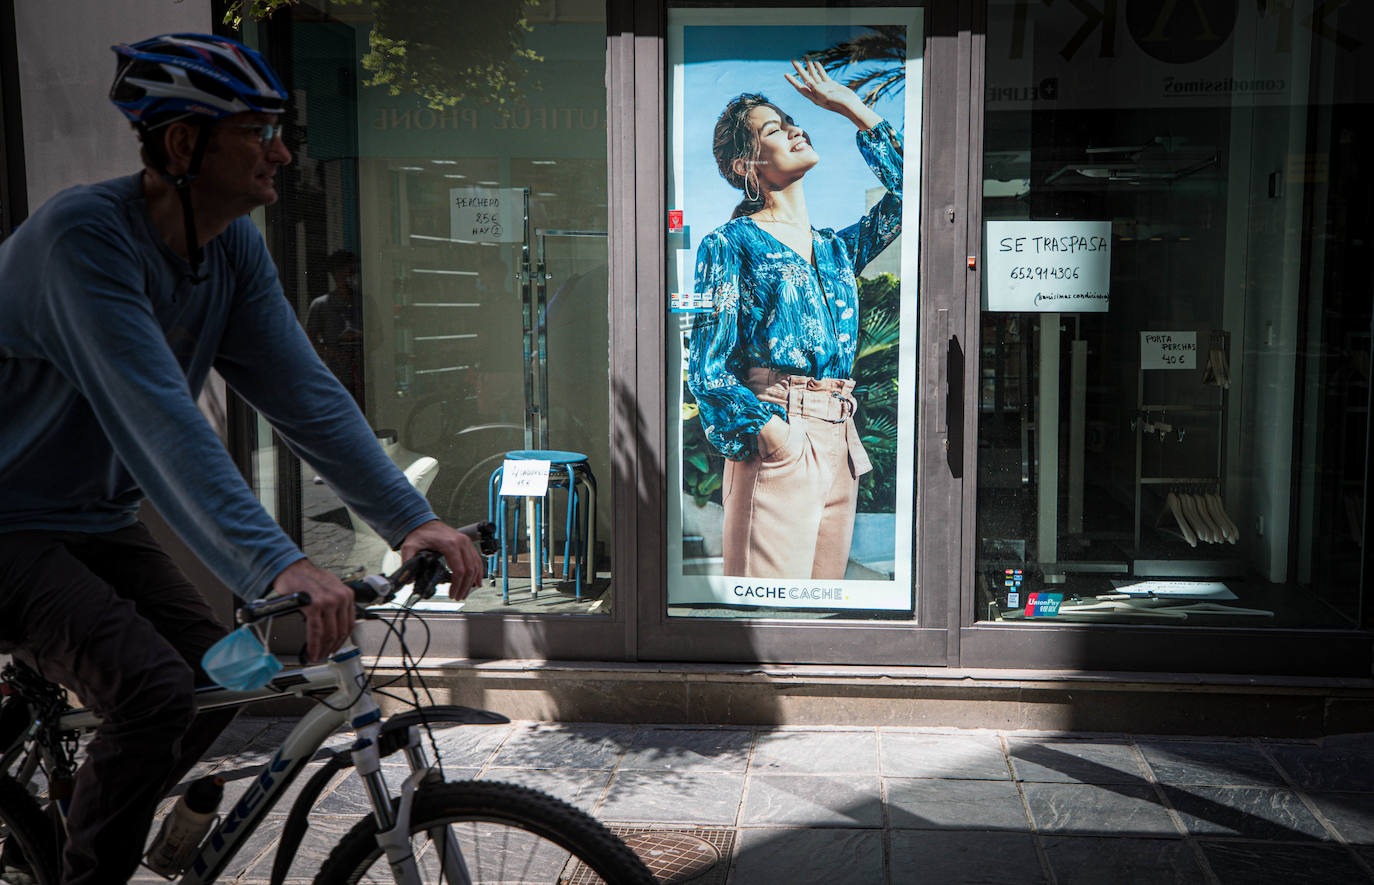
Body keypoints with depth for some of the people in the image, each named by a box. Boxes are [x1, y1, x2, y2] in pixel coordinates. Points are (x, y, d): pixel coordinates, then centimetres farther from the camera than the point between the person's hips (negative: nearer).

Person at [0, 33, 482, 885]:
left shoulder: (235, 247, -4)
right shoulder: (83, 234, -28)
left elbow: (305, 392, -9)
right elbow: (157, 420, -39)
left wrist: (413, 519, -20)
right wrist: (278, 566, -48)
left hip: (98, 520, 8)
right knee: (156, 691, -24)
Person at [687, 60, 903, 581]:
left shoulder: (836, 250, 20)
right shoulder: (730, 244, 2)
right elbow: (707, 371, -4)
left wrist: (852, 107, 19)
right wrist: (774, 432, -18)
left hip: (840, 442, 7)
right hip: (777, 443, -6)